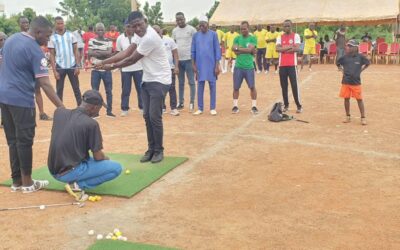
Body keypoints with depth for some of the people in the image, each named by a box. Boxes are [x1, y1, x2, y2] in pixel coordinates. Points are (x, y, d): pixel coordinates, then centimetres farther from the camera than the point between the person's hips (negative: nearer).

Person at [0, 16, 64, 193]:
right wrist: (61, 107, -23)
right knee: (24, 141, 1)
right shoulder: (35, 50, -15)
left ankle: (17, 181, 18)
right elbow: (44, 84, -21)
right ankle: (27, 183, 9)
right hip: (21, 100, -8)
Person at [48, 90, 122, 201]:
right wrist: (106, 158, 13)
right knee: (116, 167, -2)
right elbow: (98, 157, -9)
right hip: (69, 173, -8)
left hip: (53, 171, 8)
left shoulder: (59, 112, 2)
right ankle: (78, 185, -8)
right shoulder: (91, 123, -15)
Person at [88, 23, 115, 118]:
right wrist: (104, 54, -18)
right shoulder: (92, 41, 3)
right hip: (95, 70, 0)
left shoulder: (108, 41, 3)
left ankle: (109, 111, 14)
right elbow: (90, 53, -10)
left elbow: (109, 53, -12)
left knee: (109, 91, 5)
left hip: (106, 70, 0)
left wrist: (97, 52, -17)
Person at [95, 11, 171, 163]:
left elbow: (132, 60, -18)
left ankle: (159, 150, 7)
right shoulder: (142, 35, 6)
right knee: (147, 116, 9)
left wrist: (112, 67, -6)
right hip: (147, 80, 9)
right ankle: (151, 149, 19)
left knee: (154, 117, -8)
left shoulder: (150, 37, -23)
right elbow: (127, 52, 4)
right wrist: (104, 62, -3)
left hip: (159, 81, -9)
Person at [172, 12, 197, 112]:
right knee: (180, 82, 11)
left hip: (189, 59, -4)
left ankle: (192, 103, 6)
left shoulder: (191, 29, -4)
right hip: (178, 59, 5)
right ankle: (181, 102, 18)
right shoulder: (174, 31, 9)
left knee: (191, 82, 1)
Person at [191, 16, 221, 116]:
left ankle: (212, 108, 11)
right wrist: (194, 65, 1)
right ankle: (200, 108, 12)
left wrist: (217, 66, -7)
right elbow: (193, 51, 7)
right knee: (200, 87, 5)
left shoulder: (213, 34, -2)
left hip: (211, 65, -2)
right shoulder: (196, 35, 4)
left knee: (212, 86, 4)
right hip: (200, 65, 2)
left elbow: (217, 50, -2)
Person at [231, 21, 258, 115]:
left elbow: (250, 49, -15)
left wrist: (238, 48, -9)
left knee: (252, 87, 1)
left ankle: (254, 106, 10)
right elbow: (235, 51, -7)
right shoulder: (237, 38, 6)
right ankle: (235, 106, 15)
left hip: (249, 67, -2)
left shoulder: (253, 38, 0)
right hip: (238, 67, 2)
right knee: (236, 87, 5)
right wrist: (246, 50, -11)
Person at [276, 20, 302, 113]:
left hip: (292, 64, -3)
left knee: (294, 85, -5)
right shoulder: (280, 37, 10)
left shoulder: (296, 36, 1)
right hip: (282, 65, 4)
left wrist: (283, 49, -10)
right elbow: (277, 49, -6)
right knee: (284, 86, 7)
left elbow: (297, 48, -13)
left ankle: (299, 106, 2)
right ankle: (286, 105, 17)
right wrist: (290, 47, -13)